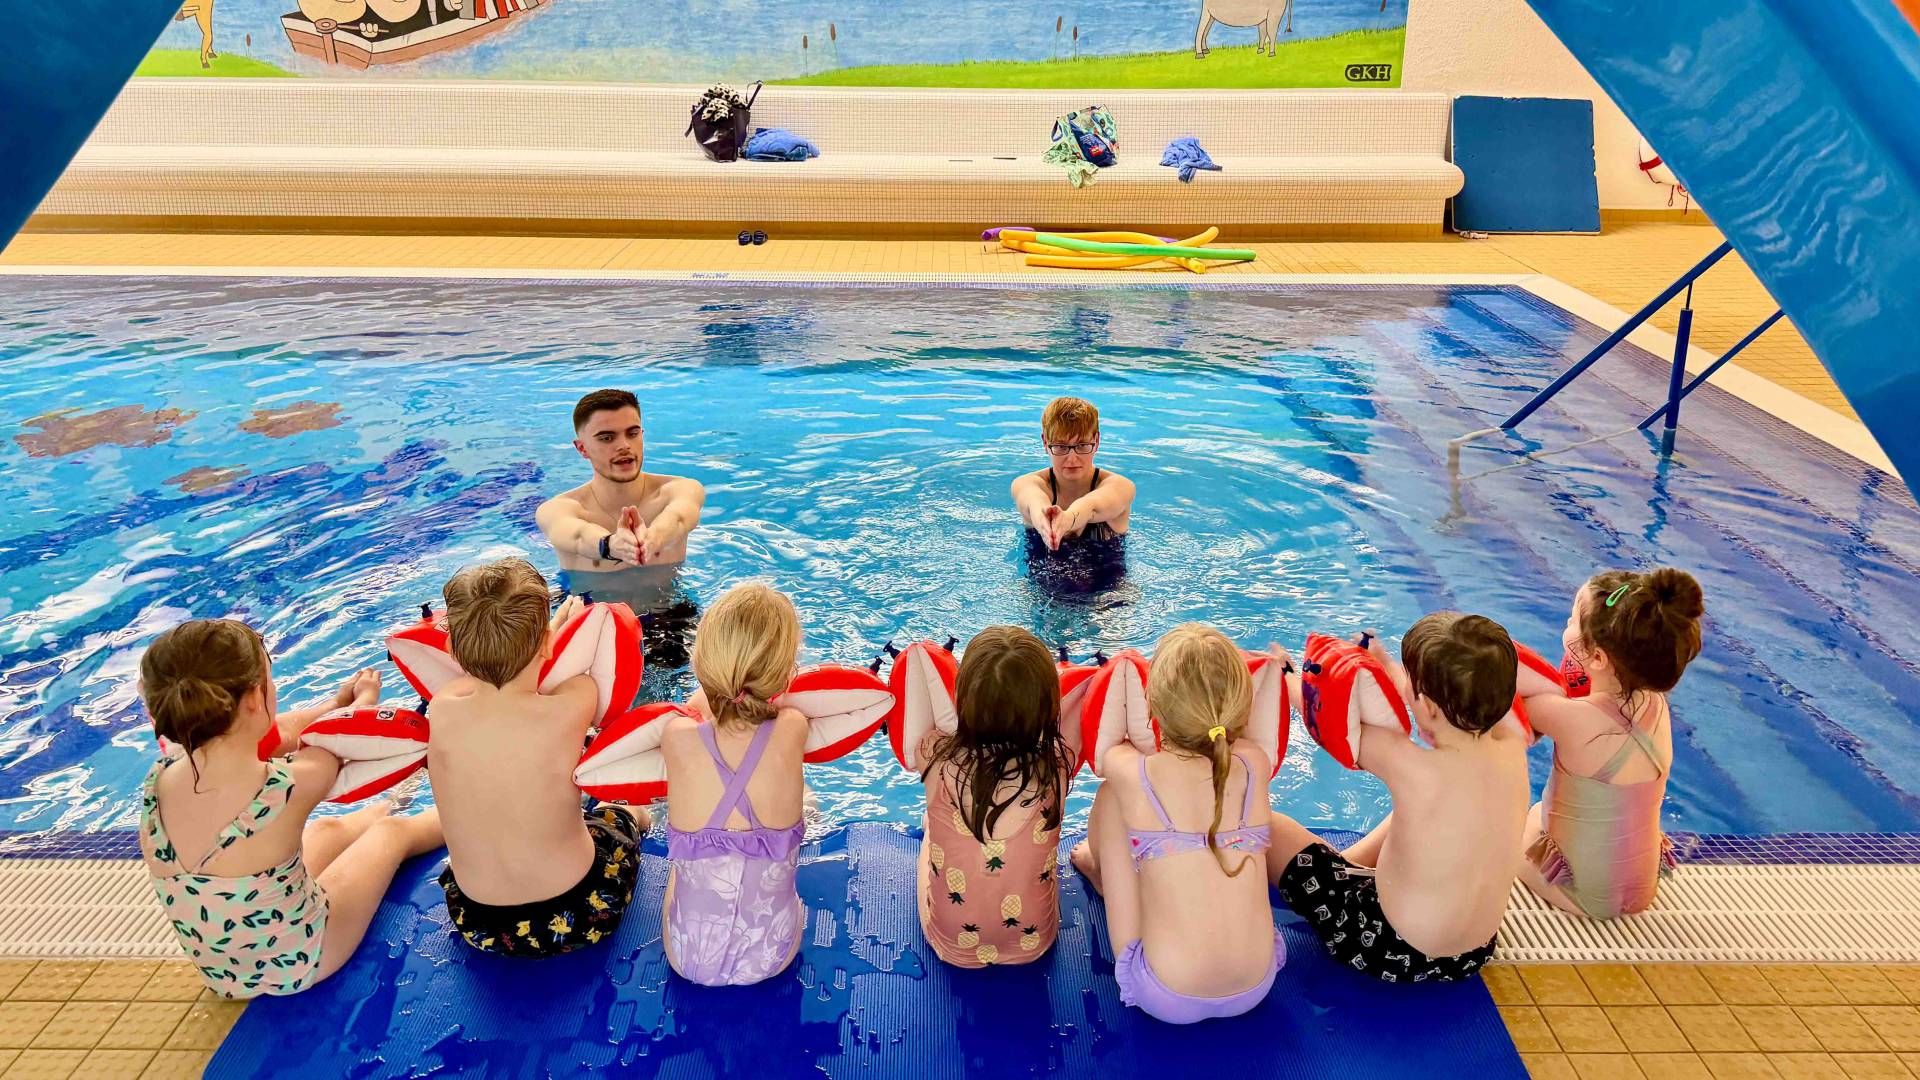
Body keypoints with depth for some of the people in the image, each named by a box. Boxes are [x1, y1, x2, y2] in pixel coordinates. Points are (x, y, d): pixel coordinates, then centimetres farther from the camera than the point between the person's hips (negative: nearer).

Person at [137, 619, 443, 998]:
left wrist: (337, 702, 21)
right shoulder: (290, 785, -34)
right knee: (393, 831, 20)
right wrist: (365, 698, 15)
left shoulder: (159, 780, -16)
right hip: (299, 968, -5)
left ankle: (382, 808, 63)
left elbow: (273, 732, 3)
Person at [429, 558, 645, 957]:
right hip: (572, 922, -2)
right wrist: (563, 627, 20)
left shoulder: (442, 708, -19)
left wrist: (549, 628, 21)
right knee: (618, 819, 31)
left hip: (476, 926, 3)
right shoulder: (567, 712, -27)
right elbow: (578, 679, -1)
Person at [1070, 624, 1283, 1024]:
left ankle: (1104, 870, 43)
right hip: (1257, 990, 3)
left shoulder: (1131, 774, -17)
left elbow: (1108, 751, 10)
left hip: (1165, 1000, -3)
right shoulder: (1256, 766, -10)